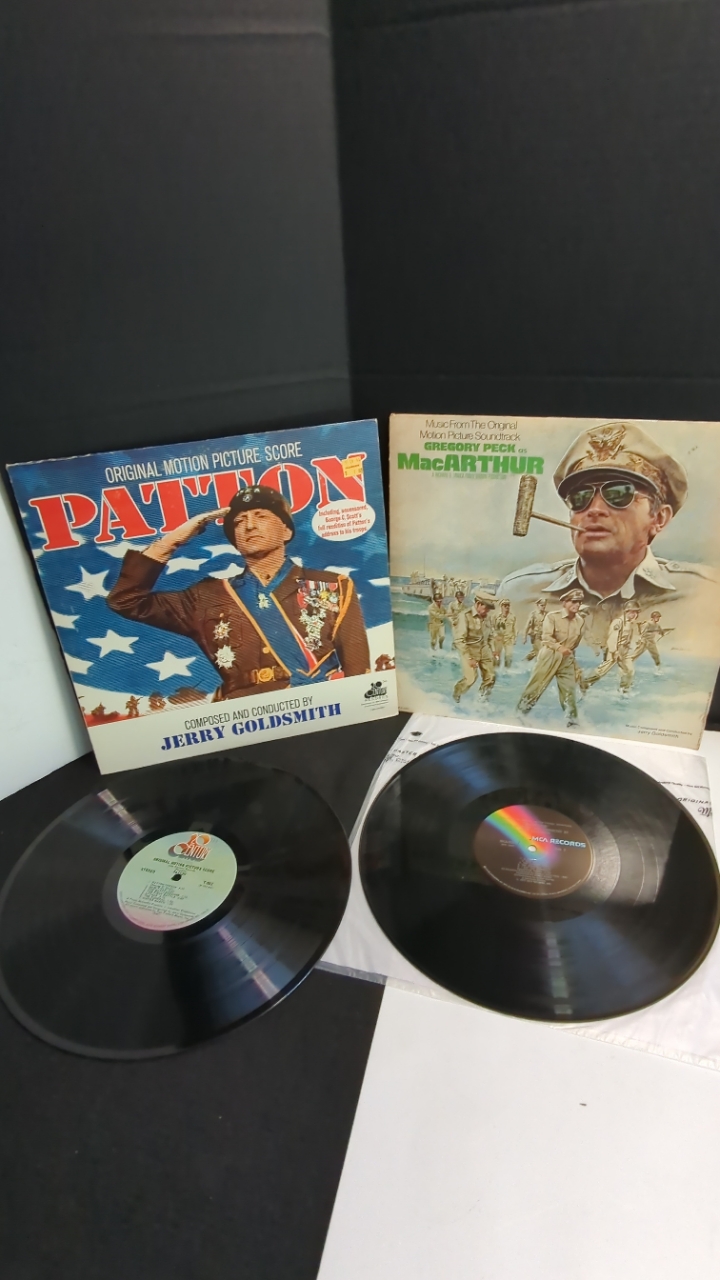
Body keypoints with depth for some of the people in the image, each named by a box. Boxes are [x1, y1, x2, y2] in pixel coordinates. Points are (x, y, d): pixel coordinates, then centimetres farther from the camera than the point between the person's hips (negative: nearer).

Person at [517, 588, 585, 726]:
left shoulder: (580, 621, 2)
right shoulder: (552, 616, -11)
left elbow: (575, 642, 15)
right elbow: (546, 637, -19)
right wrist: (559, 647, -33)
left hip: (567, 658, 4)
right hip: (549, 655, -4)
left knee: (569, 690, 6)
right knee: (536, 685, 1)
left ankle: (572, 721, 17)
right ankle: (520, 712, 15)